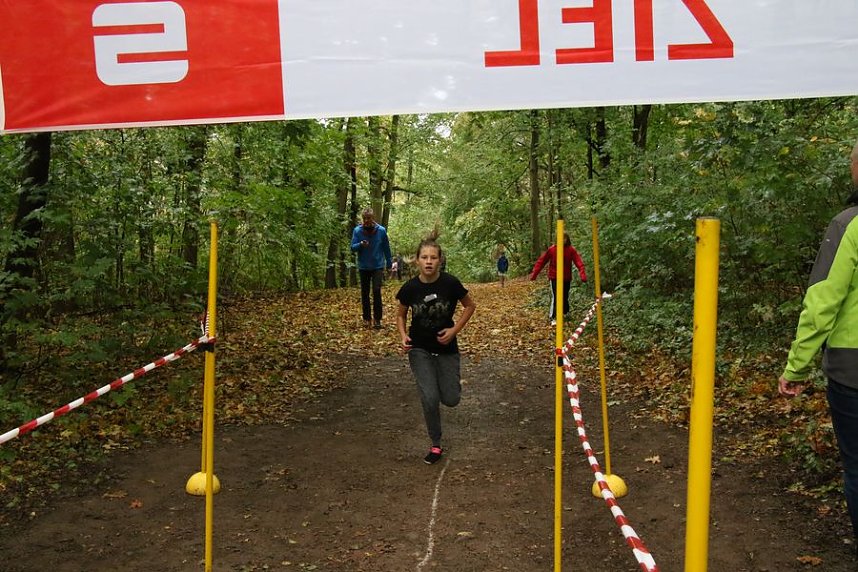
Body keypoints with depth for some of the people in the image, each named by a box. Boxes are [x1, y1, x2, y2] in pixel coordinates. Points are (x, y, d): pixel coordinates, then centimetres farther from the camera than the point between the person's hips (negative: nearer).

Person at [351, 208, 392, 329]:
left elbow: (386, 248, 4)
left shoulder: (381, 230, -7)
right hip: (363, 267, 1)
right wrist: (360, 245, -30)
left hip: (378, 266, -1)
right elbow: (352, 248, -9)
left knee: (377, 291, -11)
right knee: (365, 293, 8)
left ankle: (377, 319, -6)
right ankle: (366, 318, 19)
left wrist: (389, 263, 10)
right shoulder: (357, 230, -8)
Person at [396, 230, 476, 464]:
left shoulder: (450, 283, -16)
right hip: (420, 350, 0)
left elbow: (470, 306, 1)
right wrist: (403, 336, -12)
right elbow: (401, 315, 6)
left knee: (451, 400, 2)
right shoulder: (410, 288, -12)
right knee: (429, 398, -9)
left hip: (446, 348, 0)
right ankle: (435, 445, 12)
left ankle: (453, 380, 39)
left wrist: (455, 329, -10)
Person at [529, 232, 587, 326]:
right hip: (554, 277, -2)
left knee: (565, 297, 14)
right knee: (555, 296, -13)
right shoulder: (552, 249, -10)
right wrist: (534, 274, -8)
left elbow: (579, 262, -19)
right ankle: (553, 317, -10)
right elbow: (541, 261, -5)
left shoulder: (571, 250, -9)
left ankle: (565, 312, 40)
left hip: (566, 278, 2)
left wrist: (583, 274, -34)